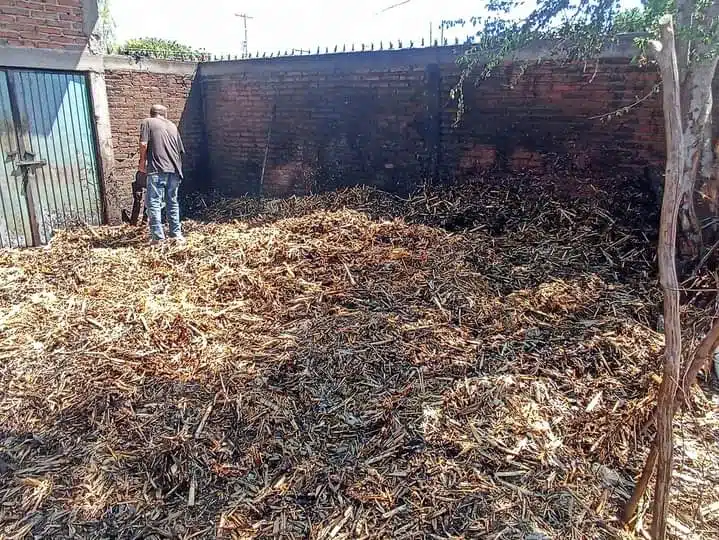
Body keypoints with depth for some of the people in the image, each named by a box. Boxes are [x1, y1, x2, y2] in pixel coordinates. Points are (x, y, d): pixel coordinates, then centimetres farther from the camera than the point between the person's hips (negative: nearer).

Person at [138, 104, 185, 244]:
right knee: (172, 202, 15)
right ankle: (176, 234, 18)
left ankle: (157, 236, -8)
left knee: (153, 202, -2)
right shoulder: (172, 126, 20)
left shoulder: (147, 122, 7)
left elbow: (143, 144, -5)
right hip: (174, 169, 5)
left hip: (157, 169, -5)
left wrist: (142, 161, 7)